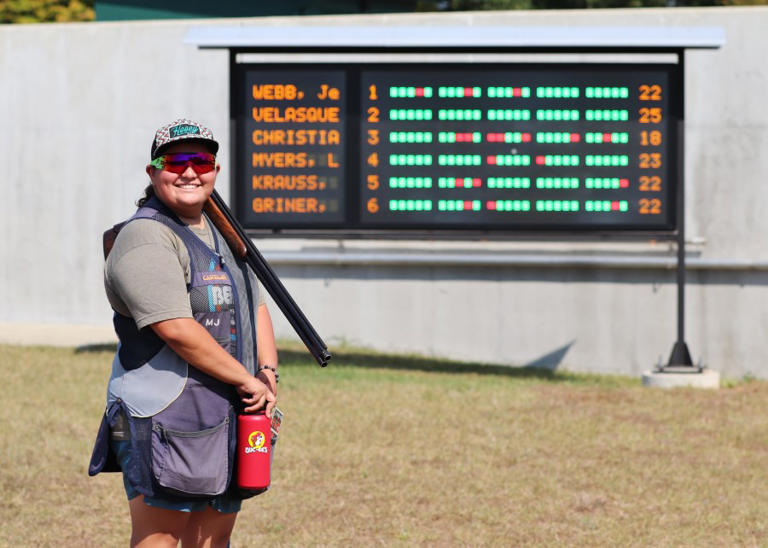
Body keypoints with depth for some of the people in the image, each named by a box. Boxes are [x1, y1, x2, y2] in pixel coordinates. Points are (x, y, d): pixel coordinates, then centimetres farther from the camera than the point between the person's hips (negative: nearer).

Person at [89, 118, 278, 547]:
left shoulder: (223, 234, 18)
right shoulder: (145, 239, -12)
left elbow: (256, 307, 23)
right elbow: (178, 330, -21)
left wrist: (268, 374, 4)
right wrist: (247, 381, -15)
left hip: (230, 413, 9)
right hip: (167, 416, -9)